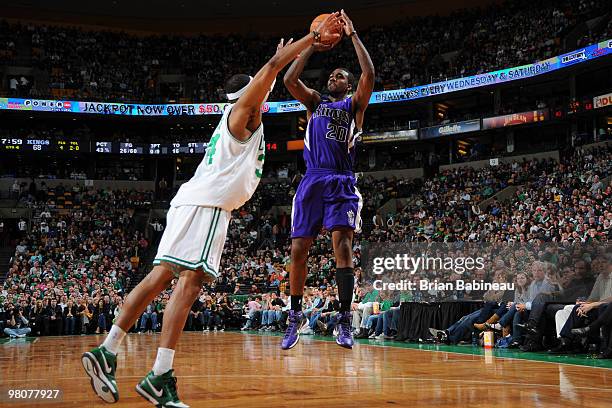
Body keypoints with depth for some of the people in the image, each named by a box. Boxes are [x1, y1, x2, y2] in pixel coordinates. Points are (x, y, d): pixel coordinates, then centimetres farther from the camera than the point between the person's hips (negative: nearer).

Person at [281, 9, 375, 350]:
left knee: (342, 243, -19)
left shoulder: (355, 104, 13)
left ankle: (345, 319, -16)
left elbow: (369, 74, -5)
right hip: (312, 181, 3)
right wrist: (312, 47, 5)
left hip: (342, 183, -3)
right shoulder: (315, 101, 20)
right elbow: (289, 80, 4)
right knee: (298, 250, 0)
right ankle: (296, 316, 15)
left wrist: (353, 35, -1)